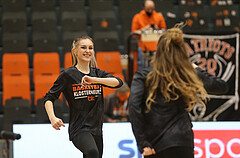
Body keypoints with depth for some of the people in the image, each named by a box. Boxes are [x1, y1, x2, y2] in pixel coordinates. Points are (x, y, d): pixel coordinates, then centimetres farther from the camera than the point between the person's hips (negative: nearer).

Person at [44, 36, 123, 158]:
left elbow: (118, 82, -8)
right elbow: (49, 98, 0)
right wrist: (52, 118, -18)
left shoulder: (98, 73, 10)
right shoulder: (68, 75, -2)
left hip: (96, 129, 6)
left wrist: (94, 80, -23)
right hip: (78, 129, -6)